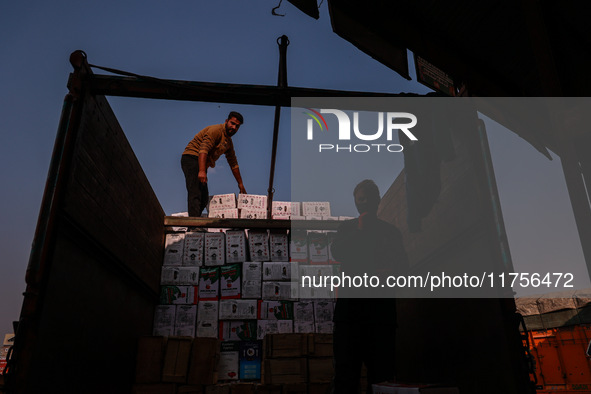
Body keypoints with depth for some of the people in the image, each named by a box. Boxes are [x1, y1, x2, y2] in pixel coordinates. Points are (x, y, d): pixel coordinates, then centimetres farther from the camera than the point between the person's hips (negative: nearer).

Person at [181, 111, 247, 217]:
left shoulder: (228, 142, 19)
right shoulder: (216, 130, -9)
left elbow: (233, 164, 24)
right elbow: (203, 149, -23)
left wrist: (240, 184, 24)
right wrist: (202, 171, -34)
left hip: (201, 164, 10)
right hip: (192, 158, -10)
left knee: (204, 199, 6)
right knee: (195, 195, -21)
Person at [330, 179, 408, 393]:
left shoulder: (390, 231, 13)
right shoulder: (347, 227, 13)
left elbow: (402, 265, 8)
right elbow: (336, 253, -2)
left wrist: (386, 272, -12)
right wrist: (359, 230, -6)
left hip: (381, 301, 1)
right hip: (350, 299, 0)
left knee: (381, 364, 1)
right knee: (346, 363, -1)